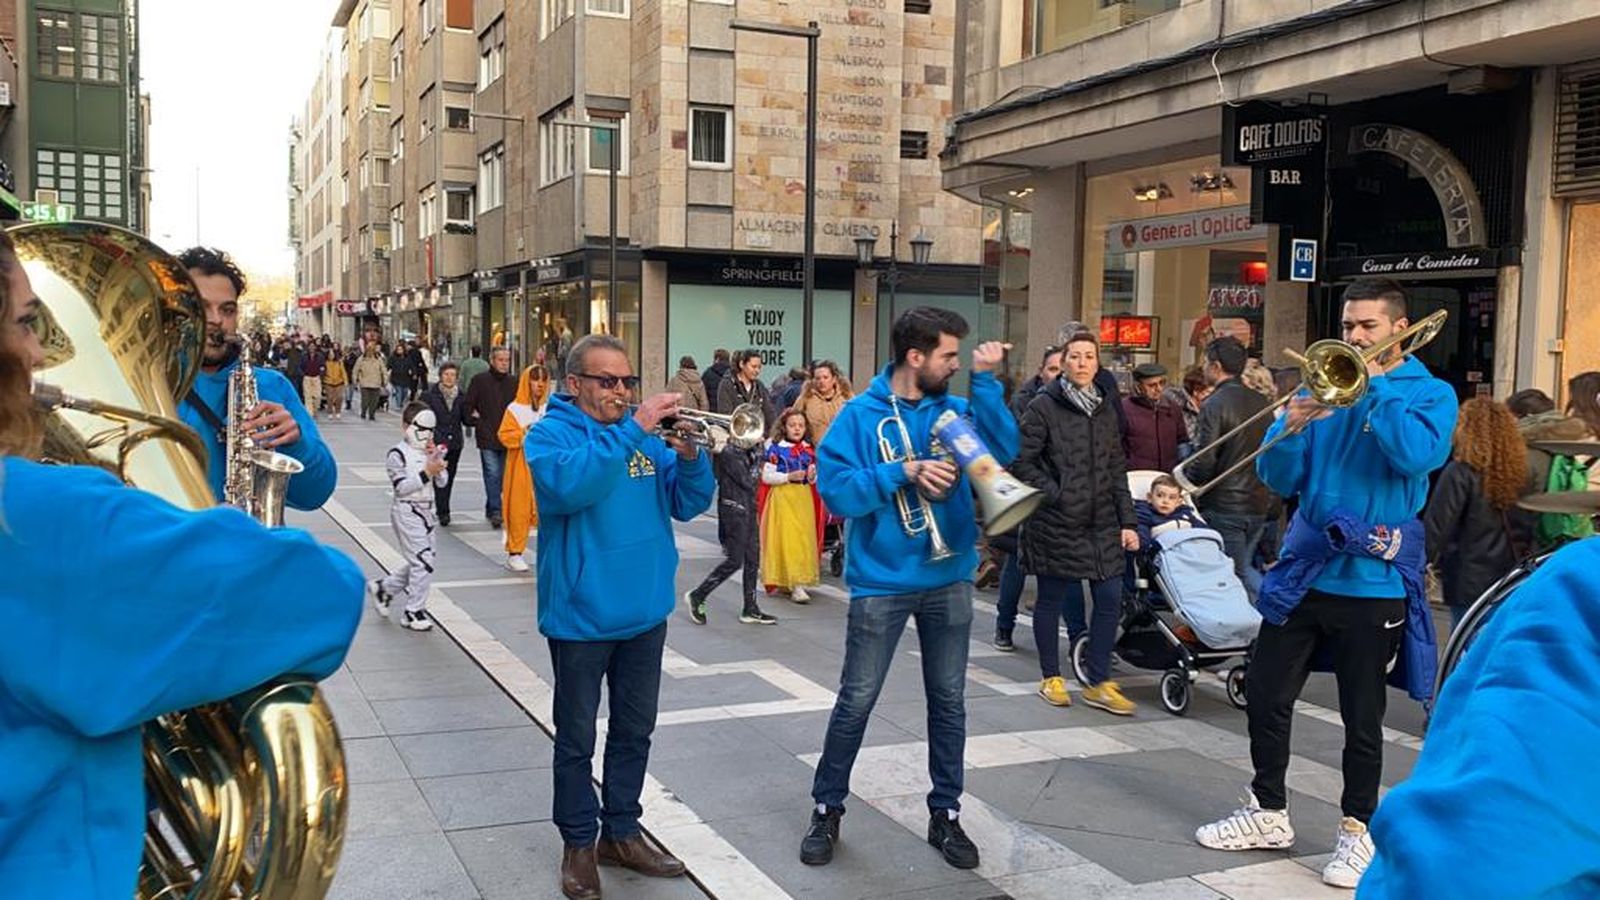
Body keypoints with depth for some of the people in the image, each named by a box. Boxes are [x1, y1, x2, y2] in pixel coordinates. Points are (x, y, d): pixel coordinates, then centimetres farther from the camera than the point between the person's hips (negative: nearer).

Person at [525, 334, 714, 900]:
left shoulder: (646, 433, 7)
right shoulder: (549, 433, -8)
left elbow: (687, 504, 3)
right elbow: (571, 485, -30)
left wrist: (690, 456, -16)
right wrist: (632, 431, -31)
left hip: (645, 611, 5)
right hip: (580, 614, -5)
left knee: (634, 730, 16)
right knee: (577, 738, 8)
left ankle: (621, 832, 31)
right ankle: (578, 843, 23)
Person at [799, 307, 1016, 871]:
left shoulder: (954, 410, 3)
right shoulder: (861, 415, -8)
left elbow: (1003, 451, -12)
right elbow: (835, 490, -15)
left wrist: (985, 382, -16)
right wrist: (904, 472, -22)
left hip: (949, 578, 4)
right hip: (882, 581, -3)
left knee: (949, 701, 11)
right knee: (856, 702, 5)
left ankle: (945, 814, 26)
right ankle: (826, 810, 22)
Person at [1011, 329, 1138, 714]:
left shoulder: (1106, 409, 13)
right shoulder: (1043, 407, -6)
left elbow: (1117, 469, 14)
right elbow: (1022, 461, -9)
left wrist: (1127, 521, 9)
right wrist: (1055, 495, -12)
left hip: (1102, 523, 5)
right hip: (1055, 523, -5)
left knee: (1110, 599, 2)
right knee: (1051, 599, 6)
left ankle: (1098, 683, 14)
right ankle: (1051, 678, 22)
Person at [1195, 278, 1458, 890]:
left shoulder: (1431, 394, -1)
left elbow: (1419, 456, -23)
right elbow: (1278, 480, 2)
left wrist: (1374, 383, -18)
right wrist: (1290, 431, -17)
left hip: (1372, 580, -4)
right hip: (1303, 569, 4)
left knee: (1362, 714, 7)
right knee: (1266, 695, 9)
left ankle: (1358, 829, 25)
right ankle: (1268, 813, 26)